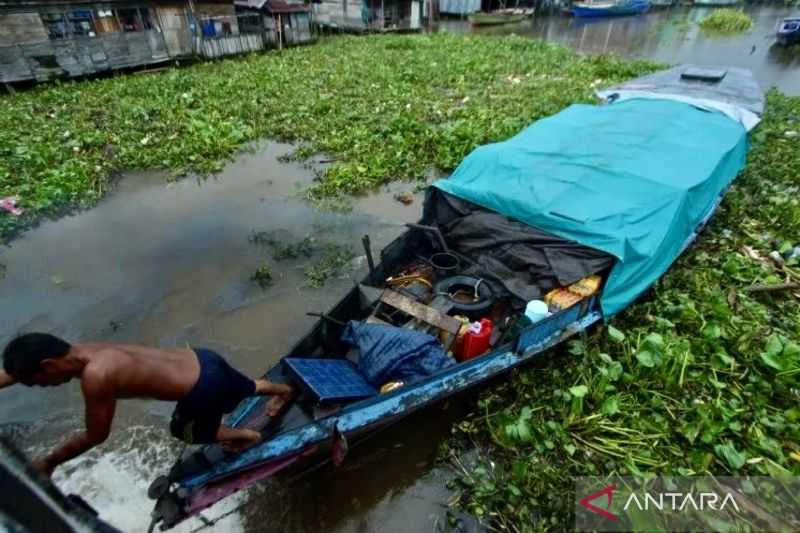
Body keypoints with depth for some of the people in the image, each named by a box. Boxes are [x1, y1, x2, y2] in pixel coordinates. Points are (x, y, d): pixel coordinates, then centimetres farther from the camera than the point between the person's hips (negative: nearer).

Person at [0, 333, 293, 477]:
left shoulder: (96, 375, -27)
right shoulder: (80, 351, -2)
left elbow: (96, 436, -11)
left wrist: (48, 462, 3)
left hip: (203, 389, -7)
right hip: (202, 360, 7)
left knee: (184, 431, 25)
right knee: (247, 387, 34)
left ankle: (246, 435, 41)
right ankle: (284, 390, 61)